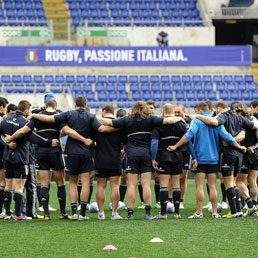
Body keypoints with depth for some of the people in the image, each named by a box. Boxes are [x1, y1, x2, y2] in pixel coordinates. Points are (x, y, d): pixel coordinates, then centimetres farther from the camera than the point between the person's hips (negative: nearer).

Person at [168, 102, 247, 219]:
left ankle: (199, 212, -6)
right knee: (212, 186, 8)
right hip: (213, 158, 4)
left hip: (200, 157, -4)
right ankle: (215, 212, 7)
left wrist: (175, 146, -15)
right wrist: (239, 147, 11)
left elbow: (189, 135, -17)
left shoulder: (197, 121, -6)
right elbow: (226, 136, 1)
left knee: (199, 186, -3)